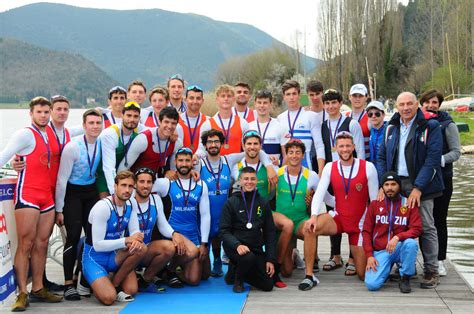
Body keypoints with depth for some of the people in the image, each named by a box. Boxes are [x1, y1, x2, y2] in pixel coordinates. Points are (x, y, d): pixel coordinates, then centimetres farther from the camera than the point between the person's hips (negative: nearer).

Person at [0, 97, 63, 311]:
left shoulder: (47, 136, 16)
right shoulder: (26, 134, -4)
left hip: (47, 196, 7)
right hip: (27, 195, -7)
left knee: (41, 245, 8)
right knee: (25, 245, -7)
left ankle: (38, 289, 15)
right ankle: (22, 294, -5)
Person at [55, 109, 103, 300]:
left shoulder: (102, 144, -5)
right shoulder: (72, 147, -19)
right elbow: (62, 179, -15)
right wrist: (59, 209, -13)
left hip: (91, 191, 5)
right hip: (72, 192, -5)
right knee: (73, 236, -9)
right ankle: (68, 284, -2)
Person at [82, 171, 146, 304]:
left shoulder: (130, 206, -1)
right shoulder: (102, 207, -22)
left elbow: (135, 232, 1)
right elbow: (98, 245, -24)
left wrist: (136, 241, -25)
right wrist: (127, 240, -28)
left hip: (114, 256, 6)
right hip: (94, 258, -6)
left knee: (141, 248, -24)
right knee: (109, 298, -25)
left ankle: (114, 284, -3)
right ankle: (90, 281, 9)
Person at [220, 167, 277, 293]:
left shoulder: (263, 204, 7)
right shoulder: (231, 203, -2)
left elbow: (270, 233, 8)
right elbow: (224, 231, -6)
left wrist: (271, 259, 0)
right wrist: (237, 245, -25)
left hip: (256, 248, 4)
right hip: (234, 247, -4)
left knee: (268, 285, -5)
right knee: (249, 257, -36)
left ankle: (236, 269, 20)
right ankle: (237, 279, -2)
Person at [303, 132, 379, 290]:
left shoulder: (368, 167, -10)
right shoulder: (330, 167, -3)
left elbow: (375, 199, -6)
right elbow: (319, 193, -10)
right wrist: (314, 216, -27)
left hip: (360, 223, -1)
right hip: (338, 217, 1)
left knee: (363, 275, 4)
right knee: (310, 227, -31)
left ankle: (358, 256, 42)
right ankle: (309, 276, -21)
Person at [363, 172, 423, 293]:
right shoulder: (374, 204, 6)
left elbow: (417, 229, -7)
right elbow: (366, 231, 5)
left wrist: (397, 237, -24)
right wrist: (369, 255, -6)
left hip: (400, 248, -1)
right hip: (380, 251, 1)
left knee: (411, 243, -36)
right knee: (372, 284, -21)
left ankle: (405, 278, -12)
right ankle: (387, 267, 14)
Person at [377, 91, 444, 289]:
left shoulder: (430, 127, -3)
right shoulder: (391, 128, 12)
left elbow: (432, 159, -11)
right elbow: (381, 157, 12)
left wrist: (418, 188, -17)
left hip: (419, 185, -4)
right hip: (395, 184, 4)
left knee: (426, 227, -3)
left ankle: (431, 272, 4)